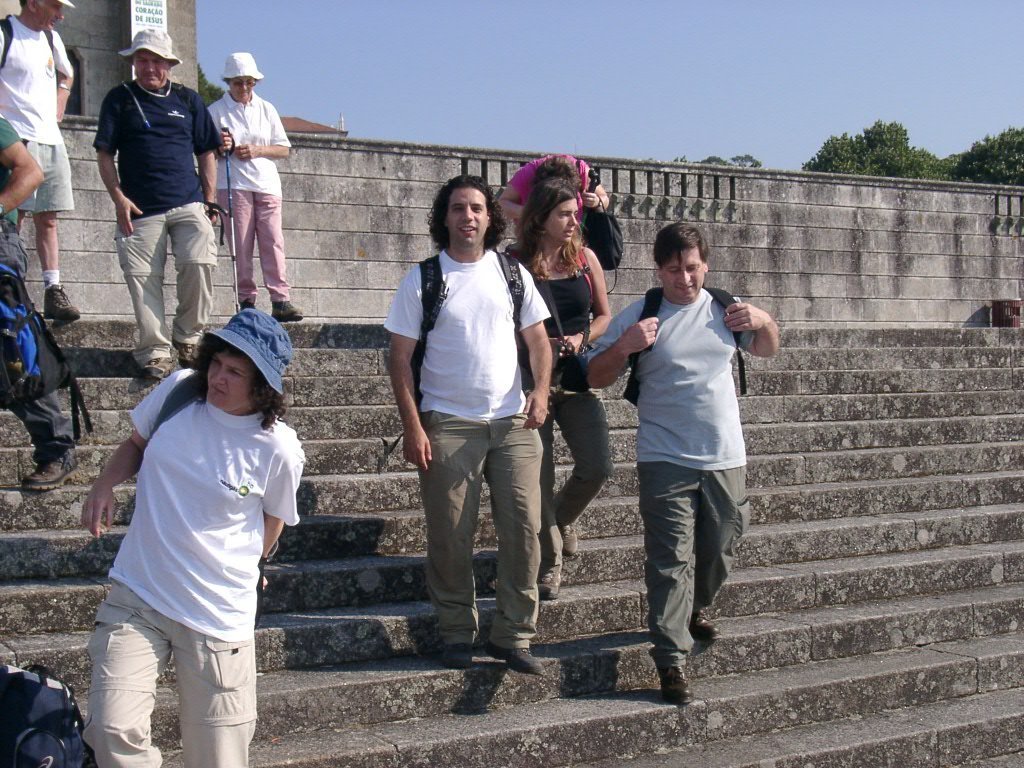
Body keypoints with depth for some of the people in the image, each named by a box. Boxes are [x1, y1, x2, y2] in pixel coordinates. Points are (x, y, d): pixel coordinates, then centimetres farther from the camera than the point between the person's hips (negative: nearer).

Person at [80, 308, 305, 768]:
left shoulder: (279, 450, -11)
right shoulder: (178, 391, -3)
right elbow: (136, 444, 17)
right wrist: (104, 485, 0)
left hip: (217, 620, -2)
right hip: (134, 597, 2)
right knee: (112, 731, -17)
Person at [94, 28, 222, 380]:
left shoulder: (188, 99, 15)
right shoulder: (119, 99, 10)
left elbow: (206, 153, 18)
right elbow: (105, 154, 6)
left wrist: (209, 199, 8)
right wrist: (118, 198, -6)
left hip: (188, 205, 1)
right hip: (139, 209, -1)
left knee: (199, 263, -18)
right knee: (143, 278, -6)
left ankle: (188, 336, 0)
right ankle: (155, 351, 2)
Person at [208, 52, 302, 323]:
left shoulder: (266, 109, 14)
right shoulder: (216, 111, 6)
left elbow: (283, 149, 12)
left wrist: (257, 151, -6)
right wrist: (221, 148, -16)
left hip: (266, 184, 2)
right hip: (233, 186, -2)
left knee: (273, 241, -7)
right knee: (241, 245, -4)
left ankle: (280, 300, -10)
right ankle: (246, 301, 0)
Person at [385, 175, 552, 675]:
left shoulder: (513, 274, 8)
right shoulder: (422, 280, 0)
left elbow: (537, 338, 15)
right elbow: (400, 358, -1)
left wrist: (540, 391, -3)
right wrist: (413, 427, -9)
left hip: (513, 423, 3)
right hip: (448, 425, -2)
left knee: (523, 527, -3)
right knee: (451, 536, 0)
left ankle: (513, 635, 8)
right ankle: (457, 634, 16)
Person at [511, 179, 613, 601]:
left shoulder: (585, 258, 4)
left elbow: (604, 315, 11)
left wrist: (581, 338, -8)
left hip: (577, 378, 3)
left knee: (597, 467, -5)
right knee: (540, 476, 0)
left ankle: (562, 517, 28)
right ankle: (549, 562, 16)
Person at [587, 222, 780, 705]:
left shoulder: (725, 309, 6)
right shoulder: (638, 317, -3)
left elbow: (766, 351, 22)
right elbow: (596, 378, -2)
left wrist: (764, 323, 0)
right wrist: (624, 346, -20)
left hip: (725, 458, 4)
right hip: (666, 461, -4)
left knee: (718, 551, 17)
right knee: (671, 560, -7)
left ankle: (694, 610, 45)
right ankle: (671, 660, -4)